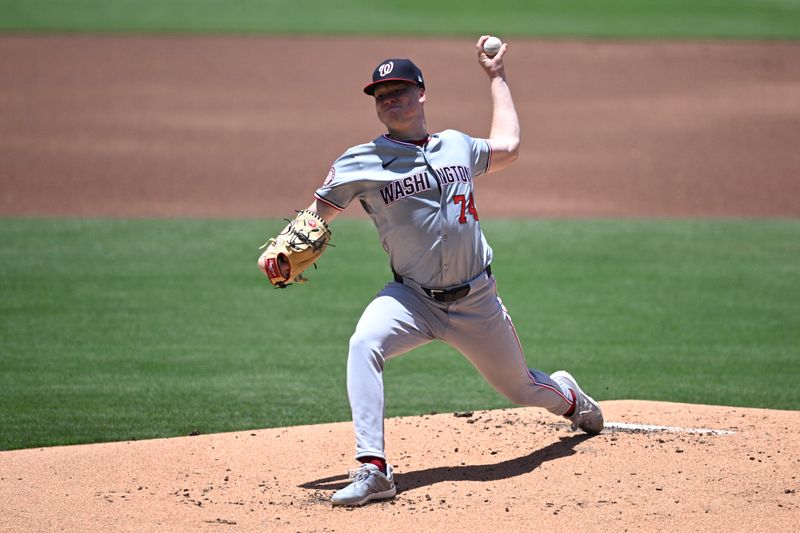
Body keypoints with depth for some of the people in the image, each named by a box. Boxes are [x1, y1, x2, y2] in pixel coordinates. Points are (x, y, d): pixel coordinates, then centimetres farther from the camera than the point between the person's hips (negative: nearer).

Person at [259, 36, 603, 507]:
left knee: (522, 389, 14)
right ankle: (373, 471, -35)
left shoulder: (457, 146, 7)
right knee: (364, 344, -33)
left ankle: (568, 393, 54)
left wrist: (497, 76, 29)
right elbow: (316, 215, -1)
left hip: (476, 301, 2)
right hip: (412, 299, -2)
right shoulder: (360, 163, -3)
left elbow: (507, 147, 26)